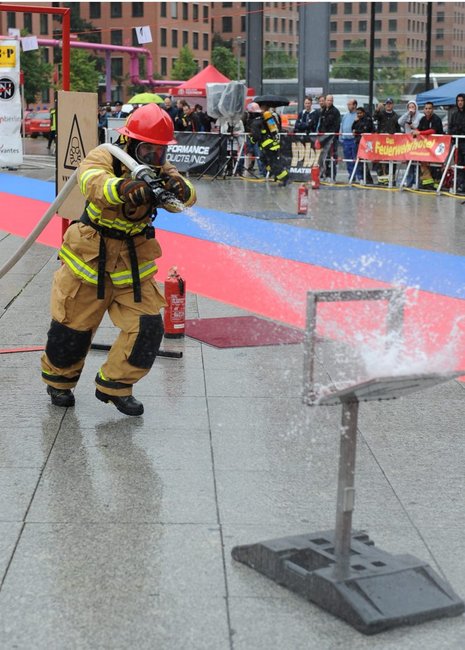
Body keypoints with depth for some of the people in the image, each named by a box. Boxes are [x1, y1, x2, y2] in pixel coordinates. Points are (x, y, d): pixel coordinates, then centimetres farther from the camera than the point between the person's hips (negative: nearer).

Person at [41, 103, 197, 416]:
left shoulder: (160, 169, -3)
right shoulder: (104, 158, -16)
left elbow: (187, 198, -20)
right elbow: (92, 182, -39)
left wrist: (179, 188, -45)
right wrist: (124, 186, -60)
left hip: (133, 262, 3)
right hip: (89, 258, -3)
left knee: (148, 328, -5)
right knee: (73, 327, 7)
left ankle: (114, 386, 16)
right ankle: (59, 380, 36)